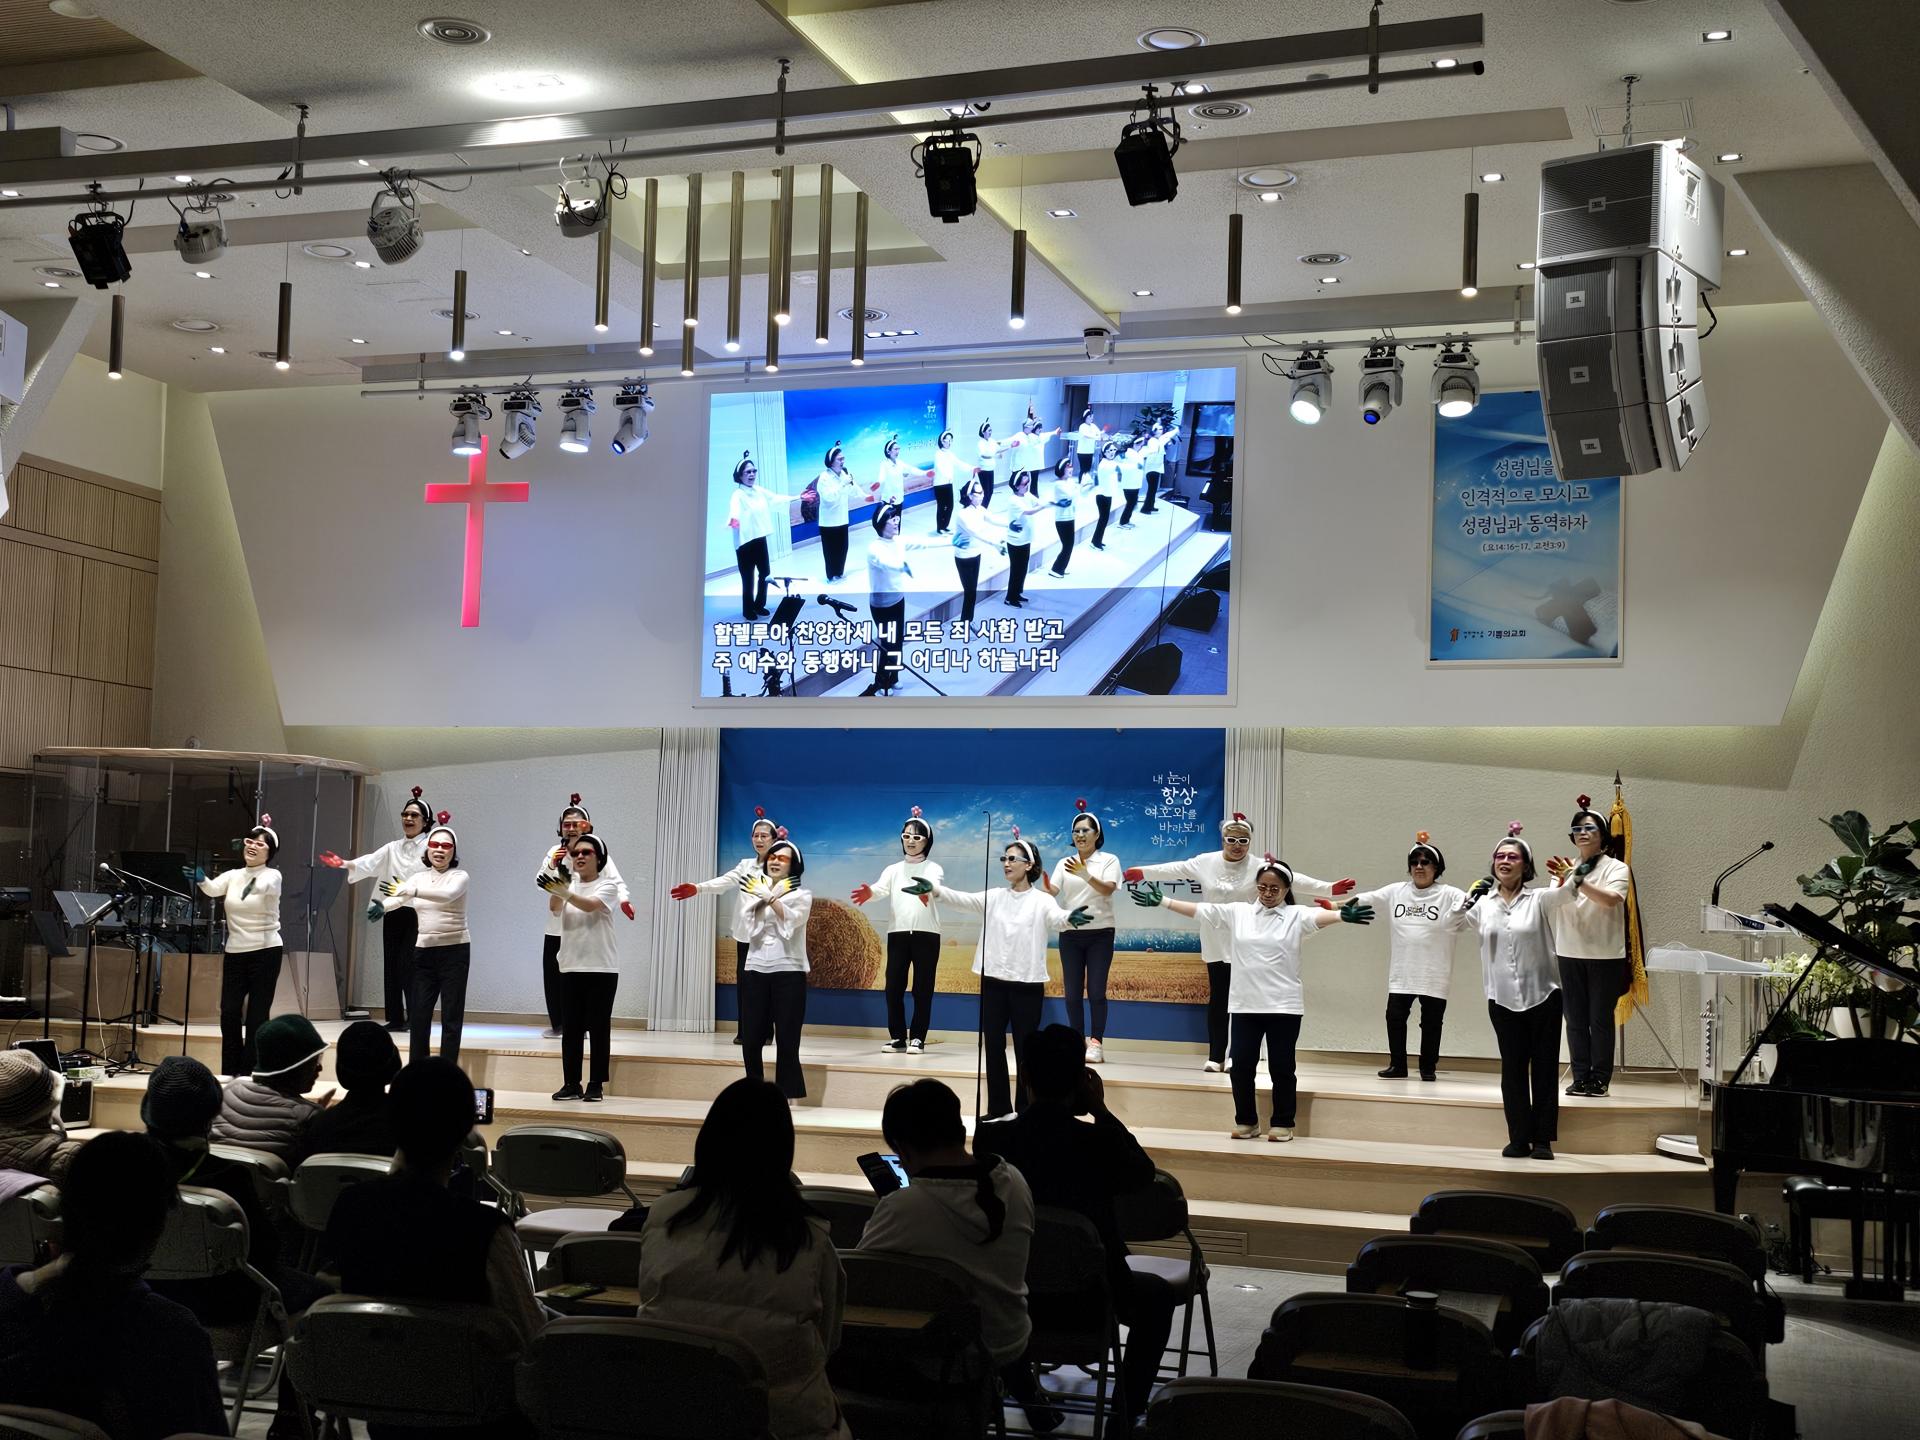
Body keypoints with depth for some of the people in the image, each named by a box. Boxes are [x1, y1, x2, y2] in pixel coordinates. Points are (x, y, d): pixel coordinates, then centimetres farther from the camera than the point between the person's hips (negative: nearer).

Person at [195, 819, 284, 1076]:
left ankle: (251, 1072, 6)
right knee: (229, 1013, 2)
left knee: (256, 1015, -2)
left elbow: (260, 887, -26)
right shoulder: (233, 876, 8)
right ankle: (230, 1072, 14)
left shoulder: (272, 876, -3)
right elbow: (213, 889, -11)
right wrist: (200, 879, -30)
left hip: (265, 951, -4)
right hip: (235, 952, 4)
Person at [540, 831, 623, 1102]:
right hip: (571, 967, 4)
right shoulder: (569, 884, 11)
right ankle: (570, 1084, 9)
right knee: (570, 1027, 3)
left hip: (602, 967, -4)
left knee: (599, 1027, -1)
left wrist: (565, 893, -39)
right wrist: (555, 887, -25)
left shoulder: (608, 885, -3)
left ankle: (596, 1085, 5)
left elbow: (590, 905, -23)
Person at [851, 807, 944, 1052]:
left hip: (926, 933, -3)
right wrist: (869, 892, -31)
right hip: (897, 933, 3)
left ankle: (917, 1038, 5)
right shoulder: (893, 869, 15)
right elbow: (882, 888, -6)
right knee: (894, 986, 0)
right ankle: (897, 1037, 10)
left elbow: (934, 887, -18)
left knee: (922, 988, -2)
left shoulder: (934, 869, 6)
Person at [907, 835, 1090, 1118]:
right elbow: (963, 899, -6)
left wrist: (1070, 918, -49)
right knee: (993, 1046, 7)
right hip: (993, 982, 4)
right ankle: (998, 1108, 18)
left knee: (1025, 1049, 2)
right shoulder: (993, 897, 7)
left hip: (1027, 984, -4)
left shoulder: (1041, 900, -4)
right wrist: (934, 889, -25)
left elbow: (1056, 918, -24)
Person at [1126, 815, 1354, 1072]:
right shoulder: (1205, 862, 1)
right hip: (1216, 944, 2)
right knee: (1217, 998, 6)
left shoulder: (1260, 868, -7)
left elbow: (1292, 880, -13)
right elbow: (1176, 869, 9)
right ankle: (1215, 1056, 11)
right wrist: (1143, 872, 9)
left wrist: (1329, 888, -22)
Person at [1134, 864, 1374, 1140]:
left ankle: (1283, 1124, 17)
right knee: (1242, 1065, 5)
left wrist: (1343, 915, -44)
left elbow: (1319, 917, -22)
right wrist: (1162, 901, -6)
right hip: (1244, 1004, 3)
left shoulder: (1296, 915, -3)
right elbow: (1198, 910, 2)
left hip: (1284, 1006, -3)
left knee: (1281, 1067, 3)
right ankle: (1247, 1121, 21)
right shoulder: (1237, 912, 5)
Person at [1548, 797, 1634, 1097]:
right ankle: (1580, 1078, 9)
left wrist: (1578, 880, -28)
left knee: (1600, 1020, 0)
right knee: (1576, 1020, 4)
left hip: (1605, 955, -4)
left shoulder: (1616, 868, -1)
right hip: (1570, 953, 4)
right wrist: (1561, 881, -20)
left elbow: (1611, 899, -21)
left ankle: (1600, 1079, 6)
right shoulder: (1567, 868, 11)